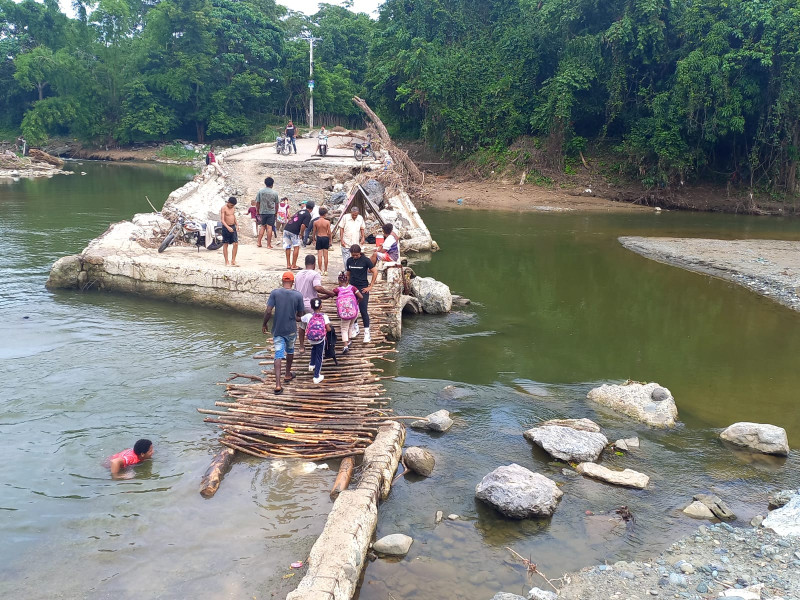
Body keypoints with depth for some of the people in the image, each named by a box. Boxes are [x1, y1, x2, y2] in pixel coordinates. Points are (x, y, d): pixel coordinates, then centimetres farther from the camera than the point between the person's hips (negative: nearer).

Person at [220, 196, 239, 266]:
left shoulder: (233, 207, 7)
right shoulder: (224, 208, -13)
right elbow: (222, 220, -20)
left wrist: (236, 225, 18)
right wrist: (228, 227, -33)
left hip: (233, 227, 6)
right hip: (226, 227, -6)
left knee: (236, 244, -2)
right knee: (225, 244, 3)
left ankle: (233, 261, 4)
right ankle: (226, 262, 8)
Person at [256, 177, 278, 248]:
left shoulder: (260, 191, -1)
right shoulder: (274, 193, -3)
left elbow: (257, 202, 2)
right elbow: (276, 204, 2)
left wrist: (258, 212, 12)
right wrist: (276, 212, 15)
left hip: (262, 212, 2)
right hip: (271, 212, -2)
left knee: (263, 226, 16)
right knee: (269, 227, -1)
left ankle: (259, 242, 10)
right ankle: (268, 244, 1)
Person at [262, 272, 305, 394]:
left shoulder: (275, 293, -10)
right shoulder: (298, 295, -8)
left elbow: (268, 311, -13)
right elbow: (300, 314, 0)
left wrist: (264, 324, 2)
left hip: (277, 329, 0)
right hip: (291, 329, 1)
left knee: (278, 355, -1)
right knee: (290, 350, 24)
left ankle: (278, 384, -11)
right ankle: (288, 375, 41)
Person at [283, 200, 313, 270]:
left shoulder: (300, 211, 21)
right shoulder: (308, 215, -2)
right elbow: (303, 225, -15)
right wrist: (301, 234, -2)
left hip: (286, 228, 7)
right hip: (294, 232, -7)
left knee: (288, 247, 17)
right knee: (296, 247, 5)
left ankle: (288, 264, 24)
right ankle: (293, 266, 5)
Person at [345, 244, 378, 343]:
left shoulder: (365, 260, -7)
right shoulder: (349, 261, 6)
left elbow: (375, 272, -6)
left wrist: (370, 286, -7)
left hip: (363, 289, -4)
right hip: (352, 288, 4)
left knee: (364, 311, -8)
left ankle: (367, 333, -3)